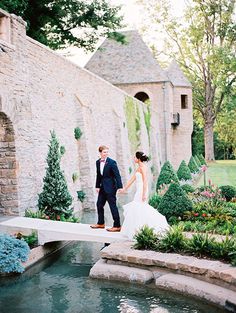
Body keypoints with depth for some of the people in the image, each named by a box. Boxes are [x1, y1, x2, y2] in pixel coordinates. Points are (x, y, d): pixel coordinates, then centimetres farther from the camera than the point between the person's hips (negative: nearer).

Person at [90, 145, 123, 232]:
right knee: (99, 204, 15)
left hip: (110, 187, -7)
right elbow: (98, 175, 13)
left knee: (113, 206, -3)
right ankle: (101, 223, 31)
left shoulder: (112, 162, -12)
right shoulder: (98, 162, 7)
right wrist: (97, 186, 8)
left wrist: (120, 186, -21)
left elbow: (117, 175, -14)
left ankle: (117, 226, 5)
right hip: (102, 187, 7)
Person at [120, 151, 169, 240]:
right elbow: (132, 179, 21)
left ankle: (138, 230, 1)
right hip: (139, 190, 10)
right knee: (142, 209, 12)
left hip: (142, 190, -10)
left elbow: (145, 181, -19)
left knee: (138, 208, -6)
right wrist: (124, 188, 23)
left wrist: (144, 194, -23)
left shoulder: (142, 167, -13)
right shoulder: (139, 168, 16)